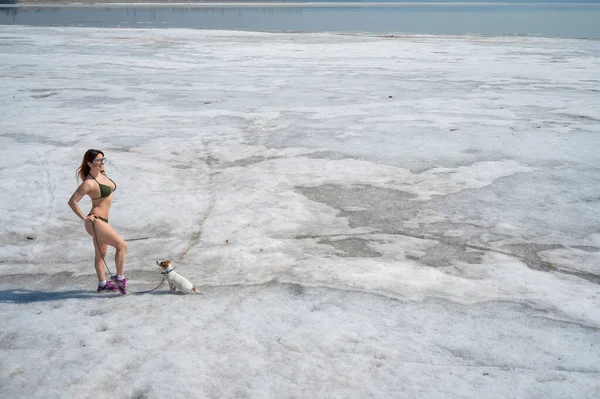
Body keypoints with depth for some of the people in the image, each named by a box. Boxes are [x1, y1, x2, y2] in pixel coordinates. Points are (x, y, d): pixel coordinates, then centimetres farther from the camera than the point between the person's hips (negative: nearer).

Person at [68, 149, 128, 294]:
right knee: (122, 245, -7)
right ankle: (120, 278, 4)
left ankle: (102, 284, 30)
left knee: (101, 253, 18)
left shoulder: (101, 174, 4)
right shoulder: (89, 183, -21)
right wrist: (85, 218, -17)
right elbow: (72, 202, -22)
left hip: (102, 221, 9)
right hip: (96, 222, -9)